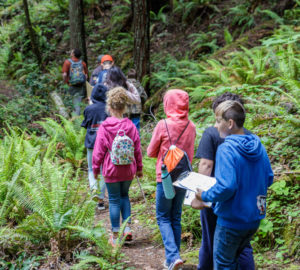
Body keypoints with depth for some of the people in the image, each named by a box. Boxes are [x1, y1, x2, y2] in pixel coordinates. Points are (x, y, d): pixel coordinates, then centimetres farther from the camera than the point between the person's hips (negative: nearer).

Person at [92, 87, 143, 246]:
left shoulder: (104, 127, -13)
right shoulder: (130, 126, -3)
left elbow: (98, 151, -8)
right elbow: (138, 149, 4)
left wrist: (95, 168, 5)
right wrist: (139, 168, 15)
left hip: (111, 169, -3)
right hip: (128, 169, 3)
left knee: (114, 200, 6)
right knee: (124, 196, 22)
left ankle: (115, 236, 11)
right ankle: (127, 227, 12)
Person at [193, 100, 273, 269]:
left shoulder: (226, 149, -22)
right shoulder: (258, 146, 1)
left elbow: (226, 187, -29)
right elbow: (268, 179, 10)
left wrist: (204, 196, -14)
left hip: (232, 220, -7)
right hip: (255, 217, 7)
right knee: (241, 254, 26)